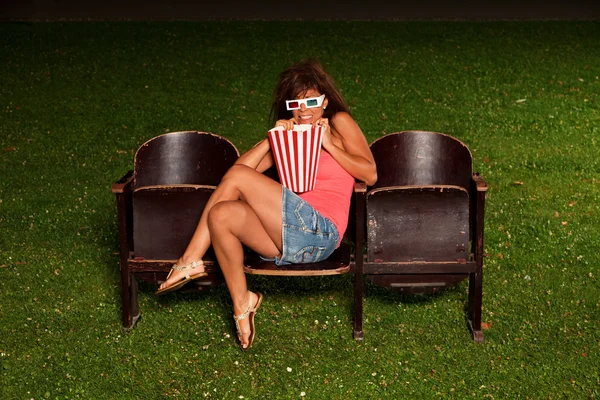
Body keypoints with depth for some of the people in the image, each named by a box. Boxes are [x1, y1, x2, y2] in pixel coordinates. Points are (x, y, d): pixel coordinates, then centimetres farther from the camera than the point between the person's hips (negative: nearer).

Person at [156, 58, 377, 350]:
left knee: (237, 177, -16)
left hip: (319, 231, -6)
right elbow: (242, 166, 12)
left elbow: (370, 174, -3)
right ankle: (241, 304, -12)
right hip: (288, 243, 6)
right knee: (223, 214, -21)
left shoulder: (339, 122, 11)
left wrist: (328, 144, -8)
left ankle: (190, 261, -7)